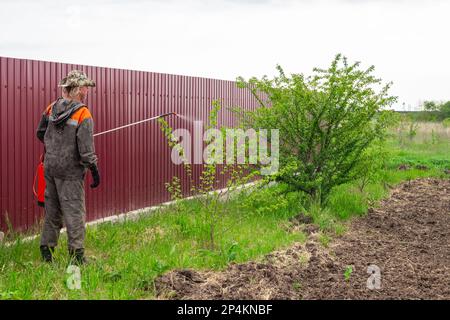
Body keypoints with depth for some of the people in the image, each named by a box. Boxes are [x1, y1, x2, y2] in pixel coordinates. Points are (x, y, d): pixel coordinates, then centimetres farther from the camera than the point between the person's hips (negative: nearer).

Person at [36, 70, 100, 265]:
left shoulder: (52, 108, 4)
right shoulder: (83, 114, -14)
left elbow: (40, 133, 15)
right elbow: (86, 147, -17)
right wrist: (94, 170, -9)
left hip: (50, 168, 6)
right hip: (70, 171, -6)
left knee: (52, 211, 15)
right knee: (74, 213, 0)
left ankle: (46, 252, 22)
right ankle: (76, 255, 2)